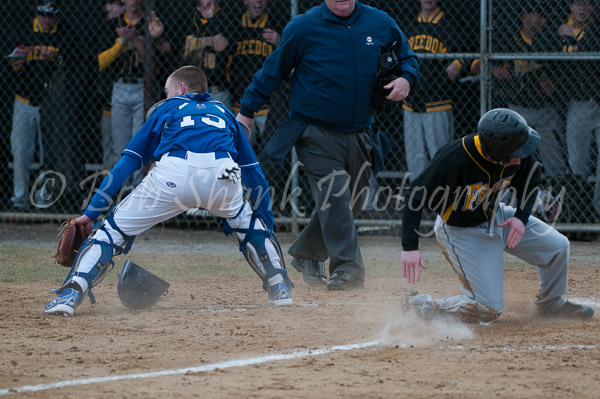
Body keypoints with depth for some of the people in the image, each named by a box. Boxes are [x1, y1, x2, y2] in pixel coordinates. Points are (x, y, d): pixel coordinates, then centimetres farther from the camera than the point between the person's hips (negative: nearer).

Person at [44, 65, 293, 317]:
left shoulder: (166, 109, 33)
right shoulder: (223, 113, 38)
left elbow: (127, 162, 27)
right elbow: (253, 170, 37)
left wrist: (92, 211, 25)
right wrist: (266, 220, 45)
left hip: (174, 173, -2)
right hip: (222, 174, 2)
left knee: (115, 228, 10)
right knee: (246, 224, 34)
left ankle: (71, 293, -4)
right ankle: (279, 286, 27)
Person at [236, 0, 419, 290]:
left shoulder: (381, 24, 3)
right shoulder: (303, 27, -6)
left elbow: (407, 57, 16)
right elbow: (273, 70, 1)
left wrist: (407, 79, -7)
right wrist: (247, 111, 3)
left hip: (359, 134, 5)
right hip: (317, 133, -5)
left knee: (352, 201, 9)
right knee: (335, 197, -16)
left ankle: (306, 254, 28)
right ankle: (348, 268, -16)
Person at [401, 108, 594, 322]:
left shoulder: (520, 156, -18)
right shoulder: (454, 160, -37)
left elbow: (529, 179, 5)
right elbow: (415, 197, -30)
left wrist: (521, 216, -11)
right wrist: (410, 247, -36)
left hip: (496, 216, 7)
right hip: (461, 232, -7)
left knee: (557, 246, 4)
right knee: (489, 309, -10)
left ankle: (551, 304, 29)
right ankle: (422, 307, 6)